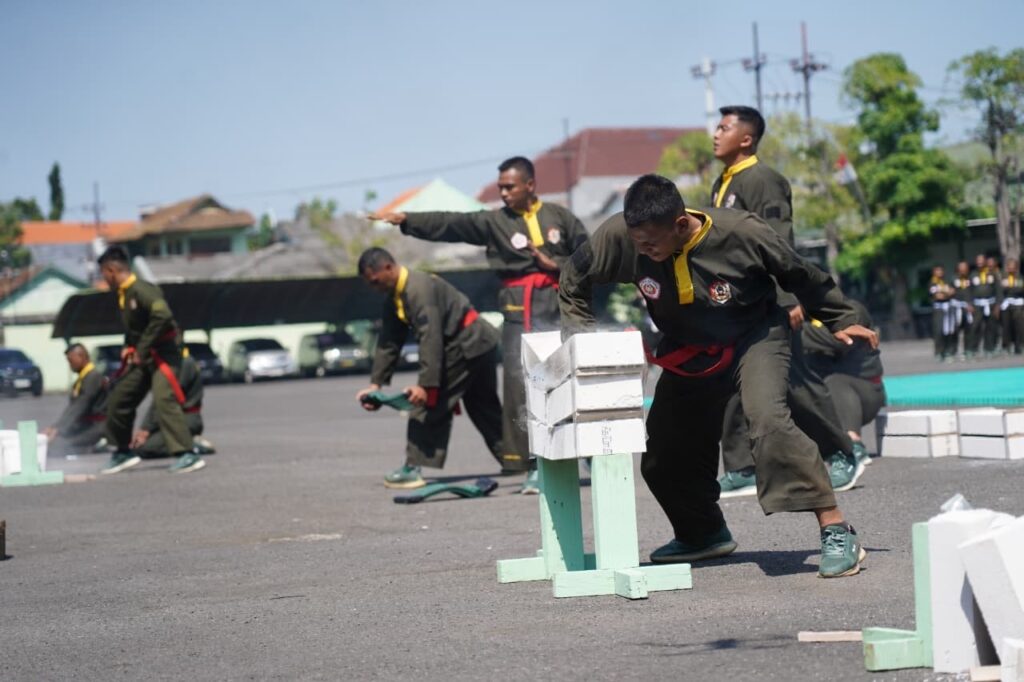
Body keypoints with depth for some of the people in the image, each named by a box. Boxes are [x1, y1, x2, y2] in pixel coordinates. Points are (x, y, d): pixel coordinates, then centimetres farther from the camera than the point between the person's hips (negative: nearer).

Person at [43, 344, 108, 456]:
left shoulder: (93, 377, -16)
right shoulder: (81, 378, 14)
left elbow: (80, 408, -22)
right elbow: (71, 407, 13)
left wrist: (58, 429, -24)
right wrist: (55, 427, 1)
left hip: (94, 428, -9)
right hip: (83, 425, 9)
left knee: (58, 445, -23)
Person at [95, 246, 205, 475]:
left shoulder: (142, 290, -19)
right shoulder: (123, 295, 12)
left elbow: (162, 316, -32)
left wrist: (142, 349, -25)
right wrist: (129, 348, 6)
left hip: (162, 353, -10)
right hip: (141, 358, 10)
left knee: (164, 400, -24)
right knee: (118, 400, 12)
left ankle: (186, 455, -25)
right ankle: (123, 452, 27)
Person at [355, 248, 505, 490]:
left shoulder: (420, 289, -23)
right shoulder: (395, 300, 10)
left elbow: (431, 339, -29)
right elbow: (388, 343, 13)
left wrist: (426, 384, -31)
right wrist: (376, 383, 6)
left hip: (467, 346, -11)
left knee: (429, 404, -11)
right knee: (485, 409, 17)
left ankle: (413, 468, -10)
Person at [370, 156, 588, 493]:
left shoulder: (559, 216, 7)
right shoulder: (494, 222, 4)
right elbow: (450, 224, -5)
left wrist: (558, 266, -6)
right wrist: (406, 220, -15)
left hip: (560, 309, 0)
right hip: (519, 315, 0)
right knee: (520, 389, -6)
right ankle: (534, 467, -3)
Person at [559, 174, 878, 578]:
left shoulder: (740, 233, -28)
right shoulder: (619, 237, -23)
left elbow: (801, 275, -11)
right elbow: (574, 281, -3)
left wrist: (841, 321, -3)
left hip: (755, 337, -5)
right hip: (689, 352, 5)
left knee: (767, 419, -30)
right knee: (662, 456, 6)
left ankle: (836, 531, -27)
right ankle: (704, 534, 35)